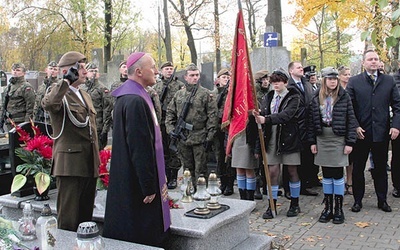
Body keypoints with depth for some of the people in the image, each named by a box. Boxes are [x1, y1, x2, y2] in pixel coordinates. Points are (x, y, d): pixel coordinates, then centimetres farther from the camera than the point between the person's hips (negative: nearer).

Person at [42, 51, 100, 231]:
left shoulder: (85, 95, 18)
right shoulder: (59, 94, -7)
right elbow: (48, 104, -34)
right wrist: (67, 81, -22)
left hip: (89, 165, 8)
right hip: (70, 165, -8)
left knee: (86, 216, 16)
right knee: (68, 220, -1)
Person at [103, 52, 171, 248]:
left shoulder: (129, 95, 11)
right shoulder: (136, 101, -21)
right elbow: (139, 148, -24)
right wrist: (149, 187, -19)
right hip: (137, 186, -10)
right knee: (144, 238, 1)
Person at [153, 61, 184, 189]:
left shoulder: (180, 85, 1)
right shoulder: (156, 86, 13)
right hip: (161, 122, 4)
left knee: (174, 150, -1)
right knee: (163, 150, 9)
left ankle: (174, 178, 8)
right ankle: (167, 177, 18)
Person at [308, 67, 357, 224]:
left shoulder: (344, 97, -1)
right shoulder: (317, 98, 5)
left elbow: (351, 120, -3)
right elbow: (312, 121, 6)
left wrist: (350, 142, -8)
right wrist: (312, 141, 2)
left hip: (338, 138, -2)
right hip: (322, 139, 3)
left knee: (337, 174, 1)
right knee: (326, 174, 8)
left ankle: (338, 209, 12)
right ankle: (328, 208, 18)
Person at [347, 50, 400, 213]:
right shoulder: (354, 82, 2)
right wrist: (355, 127, -12)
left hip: (382, 132, 2)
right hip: (361, 132, -1)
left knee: (381, 168, 12)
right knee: (358, 168, 7)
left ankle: (382, 200, 25)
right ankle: (358, 200, 20)